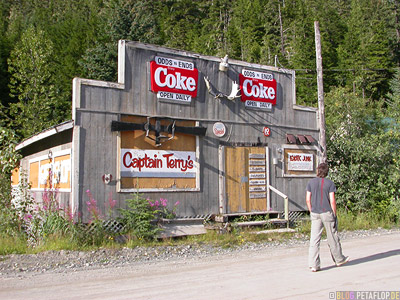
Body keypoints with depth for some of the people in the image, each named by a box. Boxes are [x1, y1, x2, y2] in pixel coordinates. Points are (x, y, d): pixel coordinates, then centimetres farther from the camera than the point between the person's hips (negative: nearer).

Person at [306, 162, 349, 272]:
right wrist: (334, 214, 0)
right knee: (332, 238, 13)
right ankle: (339, 259, 30)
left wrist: (311, 212, 13)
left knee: (314, 239, 0)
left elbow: (308, 200, 2)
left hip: (315, 214, 2)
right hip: (327, 213, -2)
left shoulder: (311, 182, 3)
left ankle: (313, 265, -3)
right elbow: (332, 201, -9)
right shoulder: (330, 183, -5)